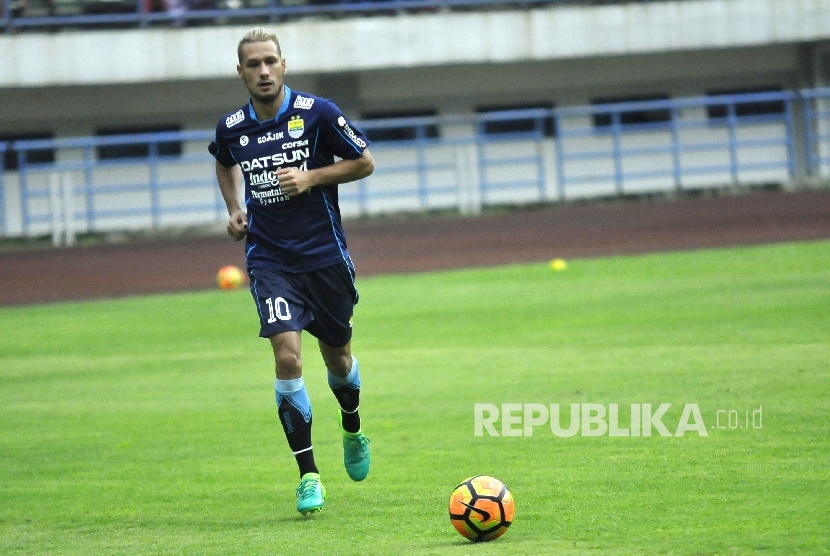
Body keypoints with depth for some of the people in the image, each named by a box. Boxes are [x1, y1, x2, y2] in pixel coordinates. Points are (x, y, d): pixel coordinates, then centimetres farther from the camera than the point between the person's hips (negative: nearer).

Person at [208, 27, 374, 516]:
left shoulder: (317, 113, -9)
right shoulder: (232, 127, -1)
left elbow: (364, 162, -1)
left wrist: (312, 176, -14)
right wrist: (235, 208, 7)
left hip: (325, 255, 0)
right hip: (269, 260, 0)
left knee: (338, 356, 15)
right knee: (287, 356, -17)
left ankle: (353, 430, 49)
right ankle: (309, 475, -11)